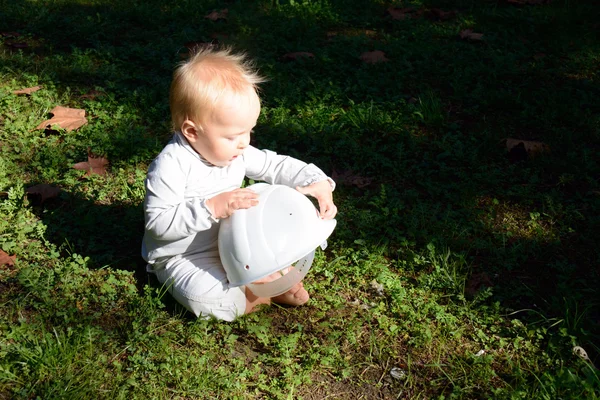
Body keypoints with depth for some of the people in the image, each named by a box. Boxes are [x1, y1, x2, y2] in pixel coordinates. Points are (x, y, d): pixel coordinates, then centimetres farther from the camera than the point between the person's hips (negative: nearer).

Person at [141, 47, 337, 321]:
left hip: (231, 245, 7)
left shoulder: (236, 152, -5)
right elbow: (158, 223, -28)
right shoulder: (171, 166, -26)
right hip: (182, 258, -7)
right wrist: (212, 208, -36)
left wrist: (318, 182, -11)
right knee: (206, 297, -35)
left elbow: (276, 165, 5)